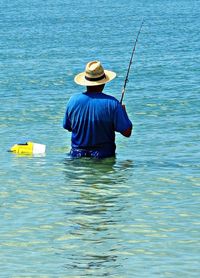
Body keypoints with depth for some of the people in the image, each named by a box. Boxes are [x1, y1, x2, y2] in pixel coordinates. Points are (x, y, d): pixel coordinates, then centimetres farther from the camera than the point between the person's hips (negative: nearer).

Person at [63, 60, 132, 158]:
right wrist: (123, 111, 11)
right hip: (104, 157, -3)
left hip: (77, 155, 3)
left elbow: (68, 127, 13)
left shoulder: (73, 100, -2)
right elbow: (127, 132, -7)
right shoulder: (112, 103, -11)